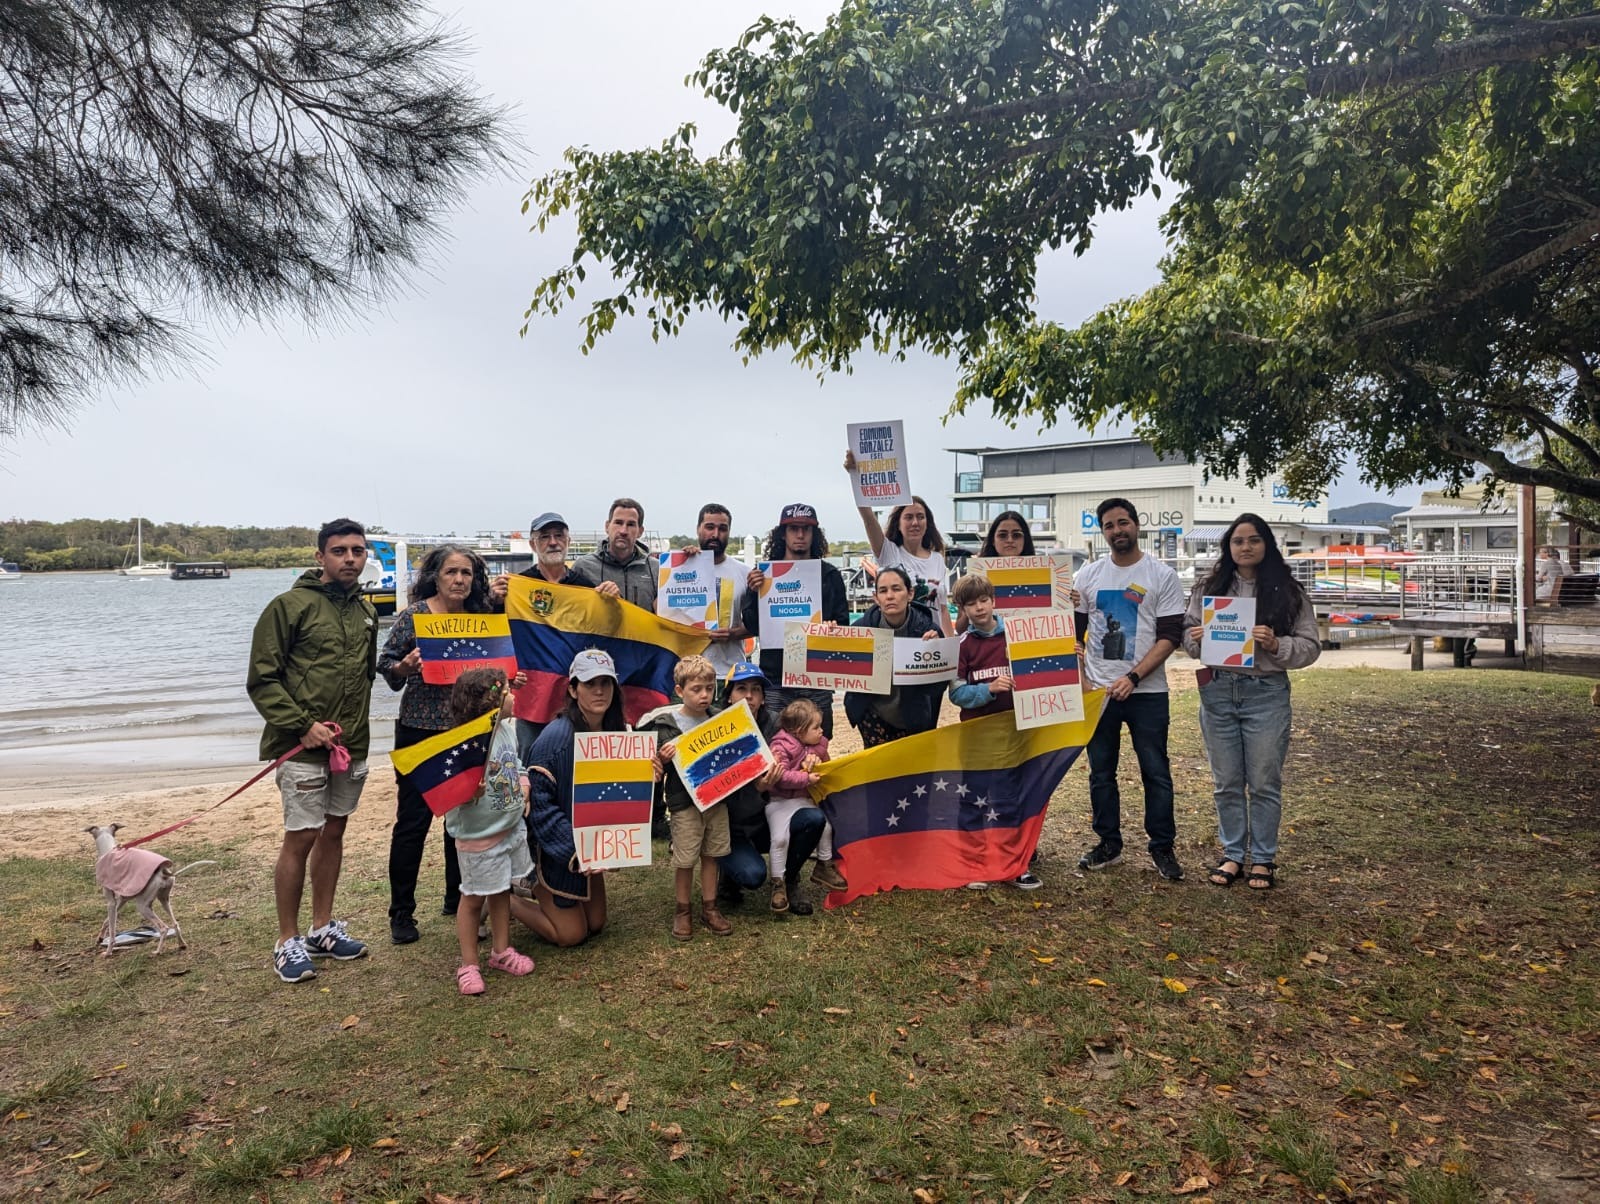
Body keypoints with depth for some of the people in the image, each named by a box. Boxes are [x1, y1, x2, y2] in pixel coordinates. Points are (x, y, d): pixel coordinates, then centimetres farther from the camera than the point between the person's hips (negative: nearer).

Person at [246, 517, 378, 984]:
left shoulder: (366, 612, 10)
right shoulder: (291, 606, -9)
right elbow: (261, 679, -10)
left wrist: (356, 724, 12)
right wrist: (302, 724, -17)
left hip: (352, 745, 6)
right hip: (303, 747, -6)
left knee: (334, 832, 14)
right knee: (301, 838, -2)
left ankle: (322, 928, 27)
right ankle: (288, 941, 13)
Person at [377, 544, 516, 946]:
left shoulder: (481, 614, 5)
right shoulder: (413, 615, -6)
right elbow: (386, 664, -4)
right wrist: (404, 666, -23)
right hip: (420, 731, -4)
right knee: (413, 820, 1)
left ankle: (458, 899, 27)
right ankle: (401, 912, 14)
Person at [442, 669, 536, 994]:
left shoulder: (508, 729, 0)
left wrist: (522, 782, 1)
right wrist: (468, 793, -41)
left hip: (511, 827, 7)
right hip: (478, 836, -7)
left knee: (501, 891, 20)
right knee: (474, 898, 8)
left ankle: (501, 951, 36)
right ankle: (468, 965, 23)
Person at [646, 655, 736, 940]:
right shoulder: (665, 724, -7)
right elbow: (656, 766, -4)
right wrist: (663, 758, -24)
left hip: (717, 799, 4)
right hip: (684, 802, -4)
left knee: (711, 855, 12)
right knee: (684, 860, 2)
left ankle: (710, 907, 25)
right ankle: (683, 911, 19)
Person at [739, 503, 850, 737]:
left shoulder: (830, 575, 8)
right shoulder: (764, 573, 6)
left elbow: (844, 623, 8)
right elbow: (752, 627, 2)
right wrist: (755, 593, -14)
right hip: (775, 677, -1)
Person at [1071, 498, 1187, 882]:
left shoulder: (1162, 576, -2)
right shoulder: (1088, 574, 7)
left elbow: (1170, 636, -7)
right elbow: (1074, 632, 13)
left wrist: (1132, 678, -17)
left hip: (1146, 692, -3)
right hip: (1098, 691, 3)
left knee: (1156, 772, 3)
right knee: (1101, 772, 10)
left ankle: (1162, 847, 17)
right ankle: (1109, 844, 24)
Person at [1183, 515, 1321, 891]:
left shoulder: (1288, 592, 1)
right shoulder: (1208, 588, 7)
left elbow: (1310, 645, 1)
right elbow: (1186, 634, 10)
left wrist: (1276, 645, -17)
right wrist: (1196, 638, -12)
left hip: (1266, 694, -2)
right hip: (1218, 692, 2)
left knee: (1264, 782, 6)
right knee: (1227, 782, 11)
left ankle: (1264, 859, 21)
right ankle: (1232, 855, 23)